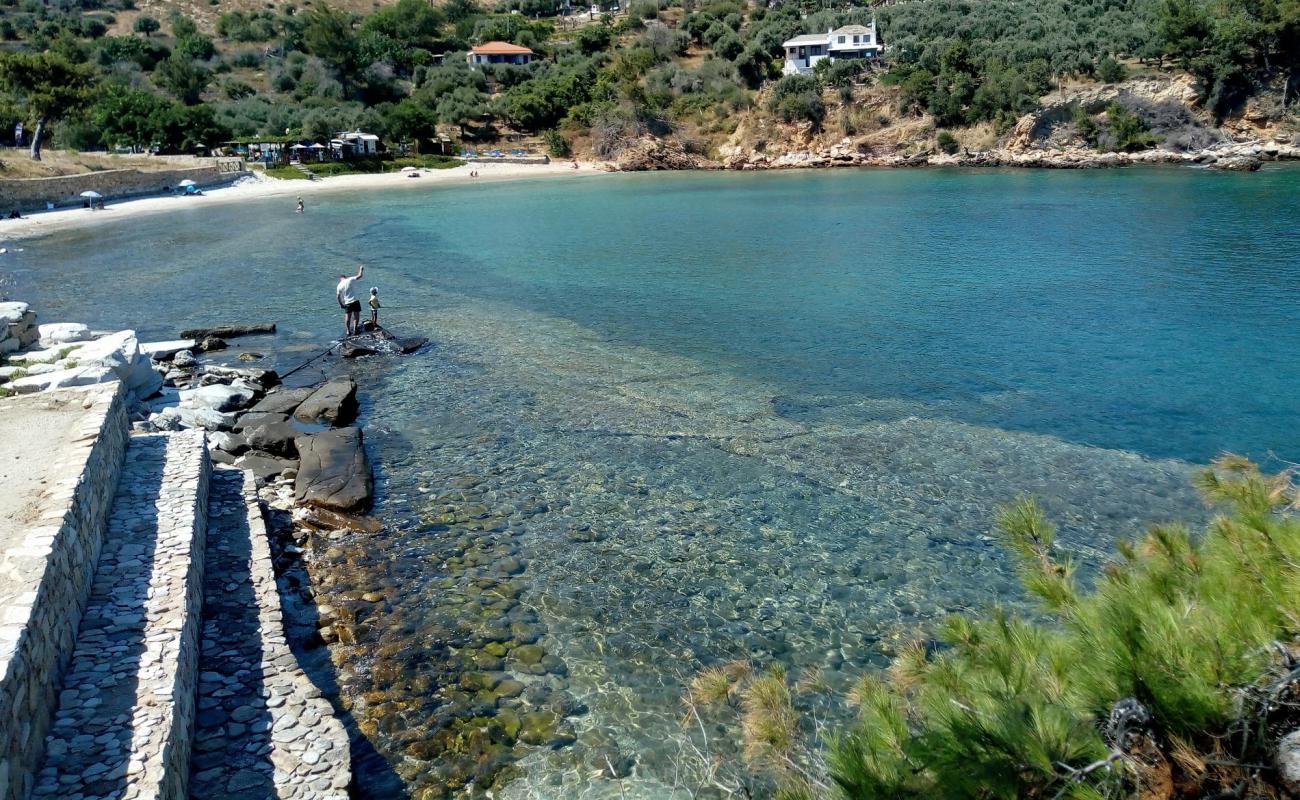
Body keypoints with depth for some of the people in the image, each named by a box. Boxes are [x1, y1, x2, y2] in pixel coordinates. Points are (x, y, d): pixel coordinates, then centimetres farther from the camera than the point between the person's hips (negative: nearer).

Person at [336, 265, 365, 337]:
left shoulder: (339, 285, 5)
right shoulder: (349, 280, -5)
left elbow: (338, 296, 7)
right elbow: (359, 276, -5)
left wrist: (341, 304, 19)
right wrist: (361, 269, 12)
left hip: (347, 303, 3)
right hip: (355, 301, -3)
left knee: (347, 317, 11)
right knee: (356, 315, 5)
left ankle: (348, 331, 11)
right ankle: (355, 329, -1)